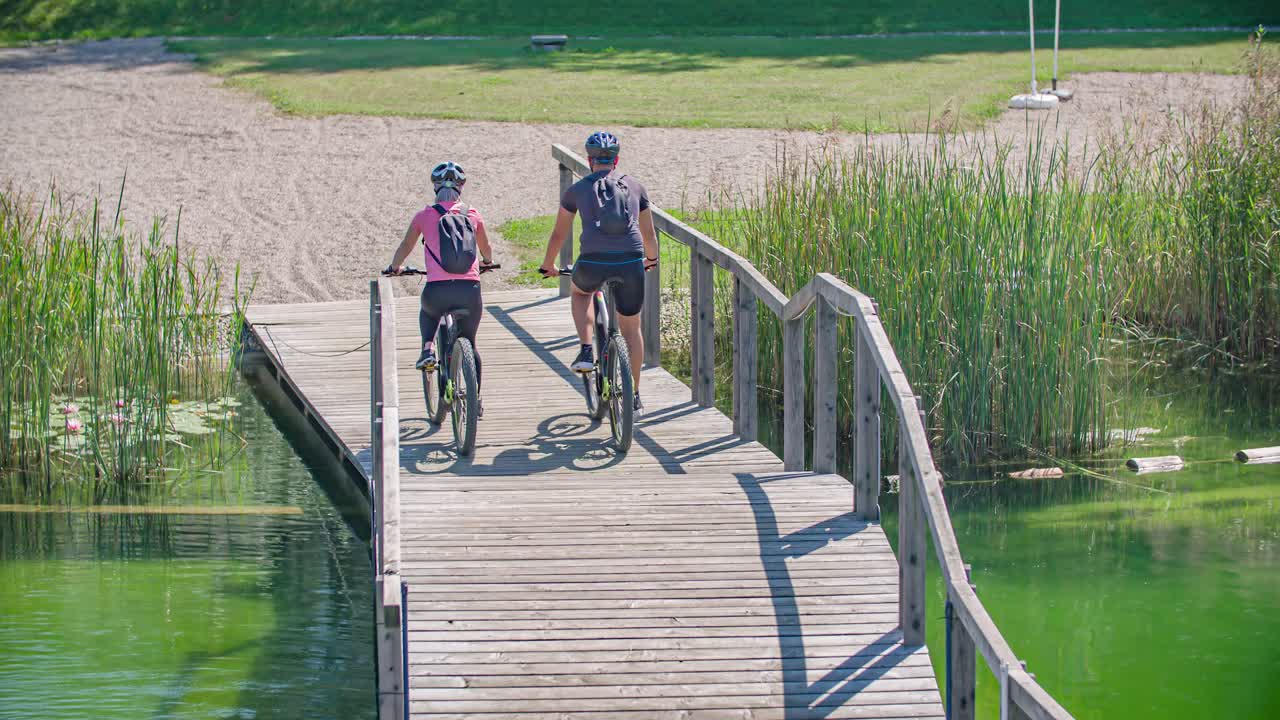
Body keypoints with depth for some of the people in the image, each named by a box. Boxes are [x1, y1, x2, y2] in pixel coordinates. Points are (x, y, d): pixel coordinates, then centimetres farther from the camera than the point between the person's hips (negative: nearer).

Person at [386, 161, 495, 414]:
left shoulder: (425, 216, 7)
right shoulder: (472, 215, 12)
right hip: (470, 288, 1)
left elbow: (405, 246, 16)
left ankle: (428, 348, 11)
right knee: (469, 344, 22)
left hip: (437, 289, -1)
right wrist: (487, 261, 52)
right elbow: (486, 249, 29)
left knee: (427, 312, 37)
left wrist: (394, 267, 37)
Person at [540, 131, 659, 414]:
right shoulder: (635, 187, 18)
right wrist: (651, 258, 48)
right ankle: (634, 396, 21)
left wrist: (548, 266, 38)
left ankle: (586, 351, 18)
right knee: (631, 329, 18)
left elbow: (559, 234, 21)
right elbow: (649, 233, 27)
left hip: (593, 262, -1)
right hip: (630, 263, 1)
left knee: (580, 292, 35)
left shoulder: (578, 189, 14)